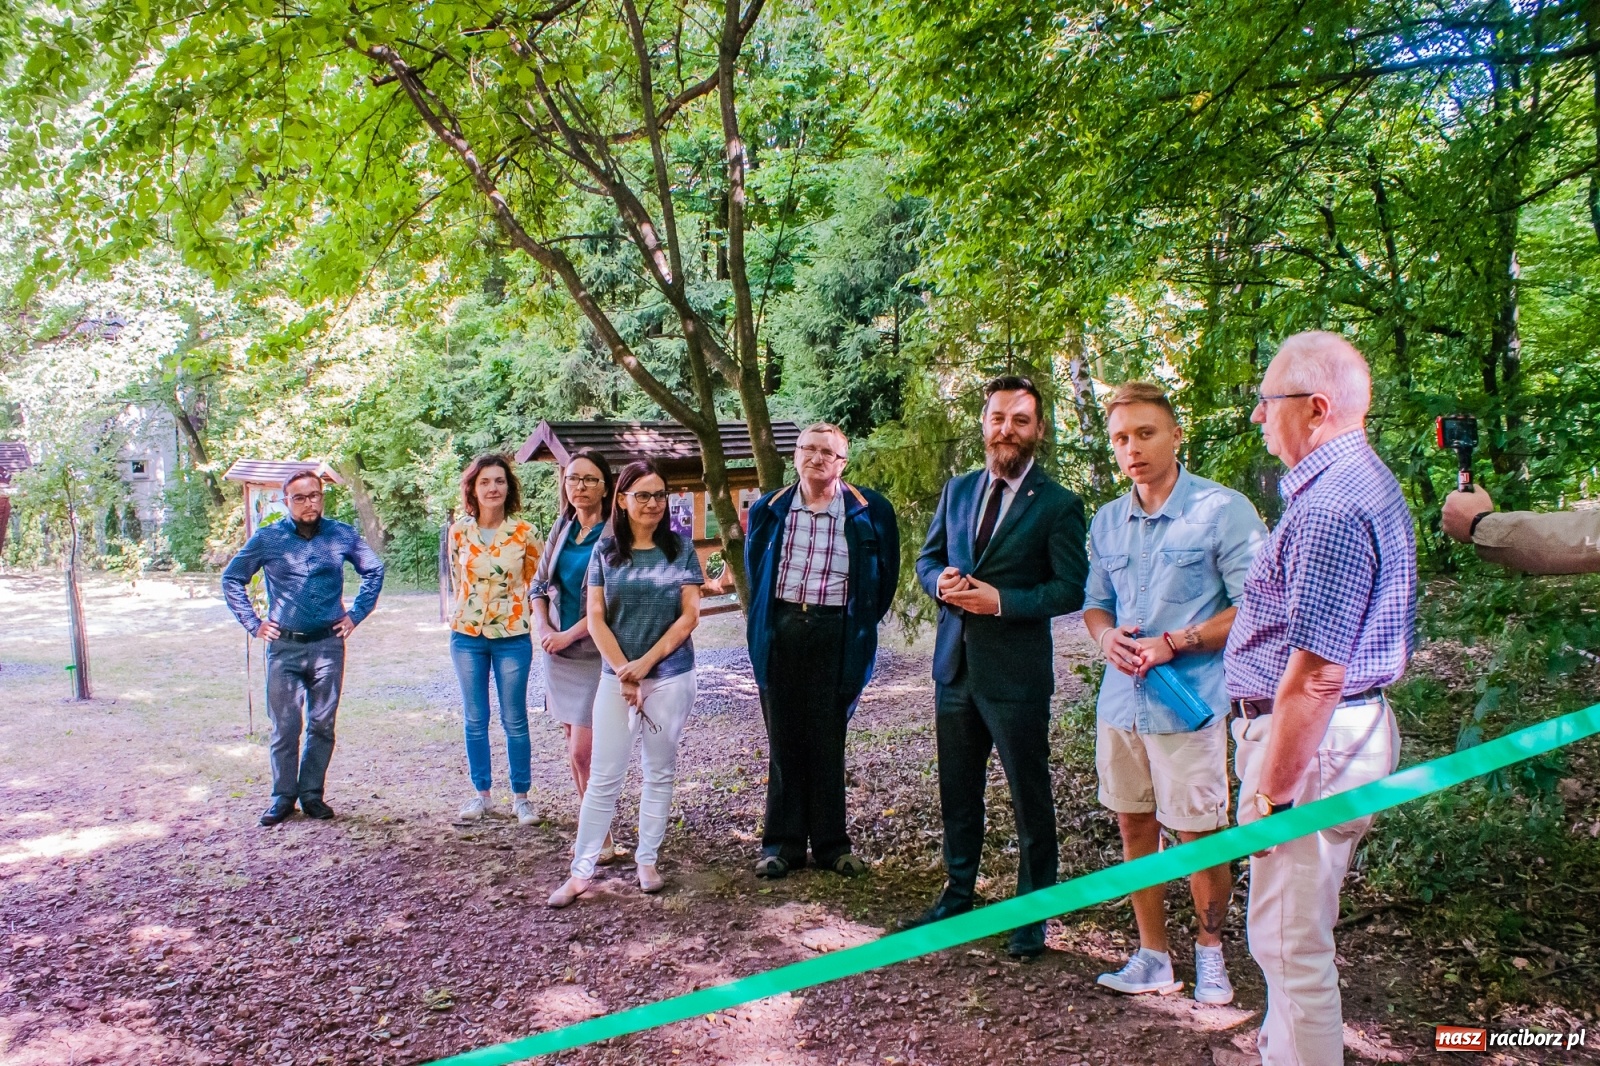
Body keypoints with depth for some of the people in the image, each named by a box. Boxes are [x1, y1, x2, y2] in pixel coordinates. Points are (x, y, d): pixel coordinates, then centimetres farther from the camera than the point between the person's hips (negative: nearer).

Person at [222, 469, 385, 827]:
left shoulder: (343, 536, 2)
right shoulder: (267, 538, -1)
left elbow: (374, 570, 16)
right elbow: (231, 579, 10)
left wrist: (355, 614, 9)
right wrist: (254, 623, 4)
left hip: (328, 645, 1)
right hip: (284, 646, -1)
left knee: (322, 725, 7)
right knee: (284, 727, 2)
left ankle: (312, 794, 18)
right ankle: (283, 796, 15)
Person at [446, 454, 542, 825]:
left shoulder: (524, 533, -6)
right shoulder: (458, 531, -1)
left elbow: (533, 582, 5)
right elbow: (457, 579, 12)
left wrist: (528, 619, 5)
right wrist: (461, 616, 13)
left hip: (512, 637, -2)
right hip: (467, 635, 2)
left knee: (514, 721, 4)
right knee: (474, 720, 10)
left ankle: (521, 796, 16)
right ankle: (482, 794, 23)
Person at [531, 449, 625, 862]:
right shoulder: (562, 529, 9)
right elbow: (539, 584, 13)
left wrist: (568, 635, -14)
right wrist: (544, 629, -3)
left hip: (595, 654, -6)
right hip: (558, 654, 7)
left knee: (582, 752, -7)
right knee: (576, 749, 12)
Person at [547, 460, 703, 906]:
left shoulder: (679, 548, 0)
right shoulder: (605, 551, 2)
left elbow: (690, 615, -4)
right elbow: (596, 619, -1)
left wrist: (645, 664, -11)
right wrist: (624, 673, -10)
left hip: (670, 675, 0)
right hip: (615, 676, 0)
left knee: (659, 771, 10)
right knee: (604, 776, 1)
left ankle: (647, 860, 22)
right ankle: (581, 870, 8)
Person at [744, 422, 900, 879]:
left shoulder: (870, 511, -1)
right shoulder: (769, 510, 7)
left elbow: (885, 576, 8)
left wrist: (862, 626, 7)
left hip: (835, 632, -2)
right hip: (781, 631, 2)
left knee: (828, 742, 4)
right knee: (784, 741, 8)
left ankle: (831, 843, 16)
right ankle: (783, 843, 16)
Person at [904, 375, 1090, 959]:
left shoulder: (1058, 505, -8)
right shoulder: (958, 490, 9)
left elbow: (1071, 588, -11)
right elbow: (928, 557, 15)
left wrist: (1002, 600, -22)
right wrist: (941, 581, -8)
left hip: (1016, 671, -5)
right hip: (955, 664, 6)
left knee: (1030, 795, 8)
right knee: (957, 790, 18)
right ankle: (958, 893, 35)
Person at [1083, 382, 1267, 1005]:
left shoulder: (1223, 510, -9)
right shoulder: (1107, 521, 9)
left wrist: (1173, 644, -19)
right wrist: (1106, 636, -6)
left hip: (1190, 702, -5)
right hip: (1121, 700, 6)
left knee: (1198, 836, 5)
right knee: (1134, 826, 13)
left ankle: (1210, 952, 29)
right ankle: (1153, 958, 27)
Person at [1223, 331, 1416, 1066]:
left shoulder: (1331, 506, -22)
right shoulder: (1358, 482, 13)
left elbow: (1315, 674, -25)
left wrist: (1271, 791, -19)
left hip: (1310, 741, -11)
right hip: (1346, 728, 11)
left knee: (1291, 943, 1)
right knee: (1290, 935, 23)